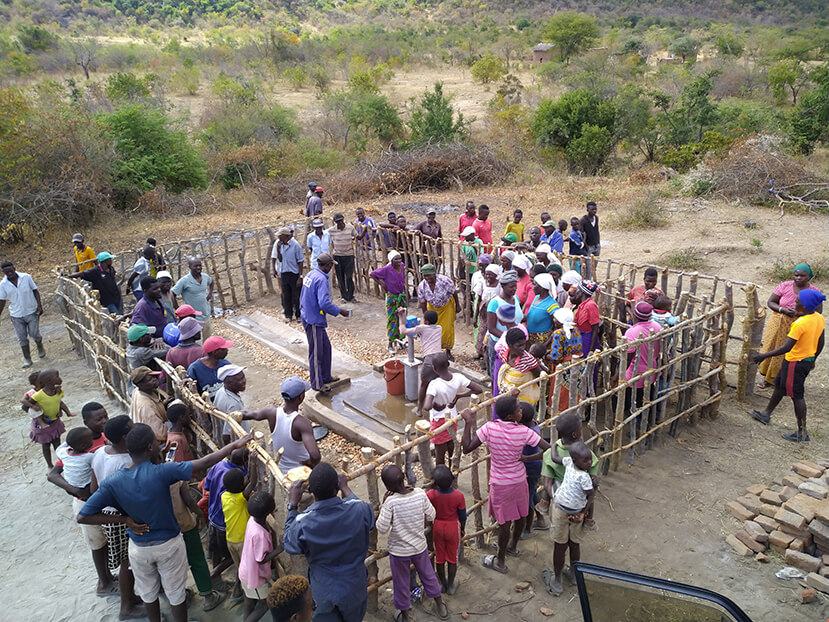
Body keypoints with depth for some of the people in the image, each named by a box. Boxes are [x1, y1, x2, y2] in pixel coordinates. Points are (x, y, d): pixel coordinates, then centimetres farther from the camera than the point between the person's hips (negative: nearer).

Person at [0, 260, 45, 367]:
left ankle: (40, 347, 33)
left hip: (32, 312, -1)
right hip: (16, 315, 1)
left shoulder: (26, 277, -10)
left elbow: (35, 291, -1)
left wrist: (39, 305, -8)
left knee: (34, 334, -1)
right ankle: (27, 359, 19)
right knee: (22, 338, 7)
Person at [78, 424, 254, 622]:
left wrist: (124, 519, -12)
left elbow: (82, 517, -19)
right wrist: (234, 445, -19)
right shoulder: (160, 472, -29)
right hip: (169, 545, -3)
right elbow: (205, 462, -29)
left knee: (148, 593, 27)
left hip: (139, 548, 3)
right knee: (176, 594, 20)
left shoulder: (113, 482, -19)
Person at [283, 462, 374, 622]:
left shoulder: (303, 524, -30)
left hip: (324, 593, 0)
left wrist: (292, 504, -4)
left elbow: (289, 543, -6)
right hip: (354, 589, 1)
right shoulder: (358, 510, -28)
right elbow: (370, 516, -1)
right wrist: (345, 488, 7)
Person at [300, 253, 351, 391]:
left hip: (308, 317, 10)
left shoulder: (310, 275, 8)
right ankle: (317, 384, 13)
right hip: (314, 321, -10)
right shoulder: (321, 279, -22)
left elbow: (303, 297, 17)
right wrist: (340, 311, -17)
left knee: (325, 348, 20)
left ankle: (325, 377, 32)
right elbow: (324, 303, -30)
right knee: (316, 353, 2)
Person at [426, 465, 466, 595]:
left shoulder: (430, 494, -26)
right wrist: (463, 528, 7)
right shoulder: (458, 496, -26)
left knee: (439, 557, 21)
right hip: (453, 528, -1)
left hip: (437, 527, 1)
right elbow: (462, 516, -9)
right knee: (452, 558, 19)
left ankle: (443, 584, 39)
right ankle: (451, 586, 35)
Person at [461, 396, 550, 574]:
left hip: (501, 484, -2)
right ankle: (513, 546, 50)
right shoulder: (523, 432, -19)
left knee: (505, 522, 12)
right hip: (520, 479, 2)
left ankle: (500, 562, 29)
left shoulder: (489, 428, -23)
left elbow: (467, 448, -20)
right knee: (520, 515, 25)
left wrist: (468, 422, -15)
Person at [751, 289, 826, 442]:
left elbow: (786, 347, -28)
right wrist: (812, 360, 24)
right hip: (808, 360, 9)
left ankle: (802, 433, 11)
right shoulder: (820, 319, -1)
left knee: (796, 395, 2)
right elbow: (820, 344, 10)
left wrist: (764, 355, -22)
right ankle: (766, 414, 38)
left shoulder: (800, 324, -27)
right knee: (779, 384, 22)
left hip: (795, 362, -9)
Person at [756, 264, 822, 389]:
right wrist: (783, 310, -20)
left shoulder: (814, 292, -7)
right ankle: (767, 377, 23)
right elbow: (770, 302, -1)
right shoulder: (785, 286, -5)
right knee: (771, 348, 8)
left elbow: (818, 311, -3)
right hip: (778, 323, 2)